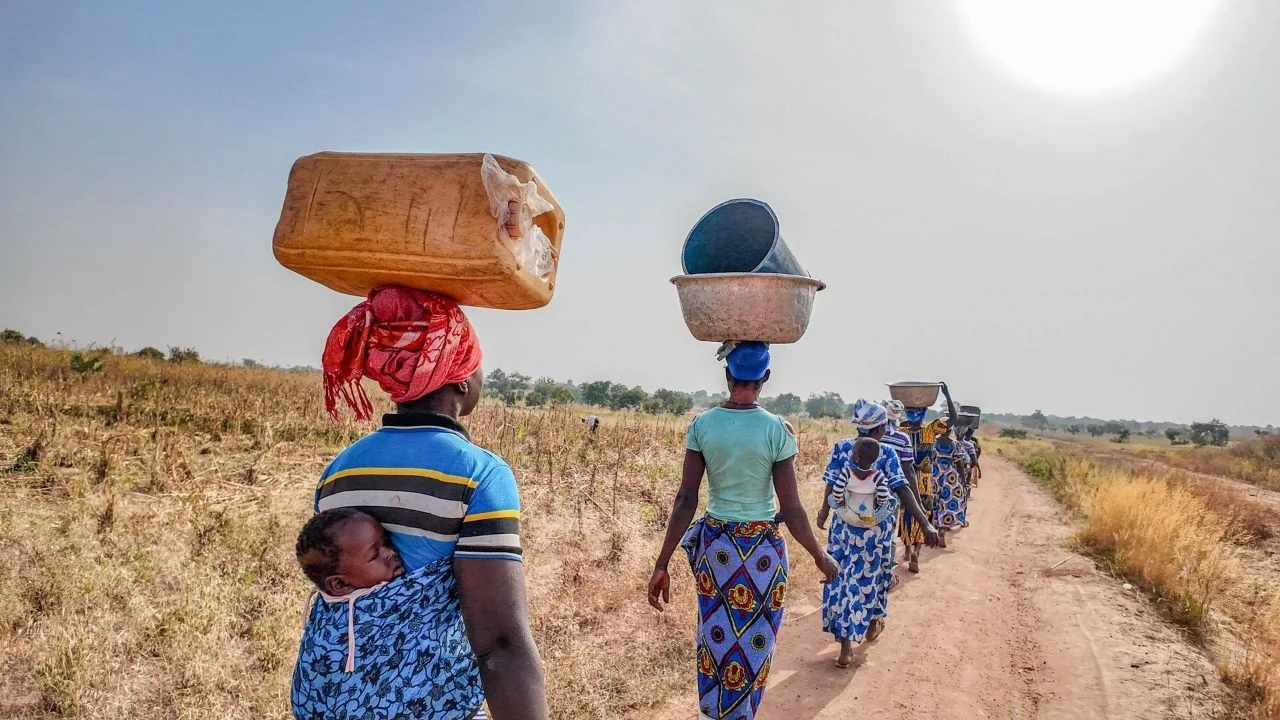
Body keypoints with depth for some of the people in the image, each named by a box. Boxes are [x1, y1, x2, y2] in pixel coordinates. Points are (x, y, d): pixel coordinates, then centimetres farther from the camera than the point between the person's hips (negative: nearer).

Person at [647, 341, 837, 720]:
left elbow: (686, 500, -8)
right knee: (752, 645, 14)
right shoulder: (777, 429, -12)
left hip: (715, 546, 2)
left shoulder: (701, 425, -7)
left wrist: (662, 564, -2)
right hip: (763, 549, -2)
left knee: (716, 640, 21)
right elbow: (791, 511, -11)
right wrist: (822, 558, 5)